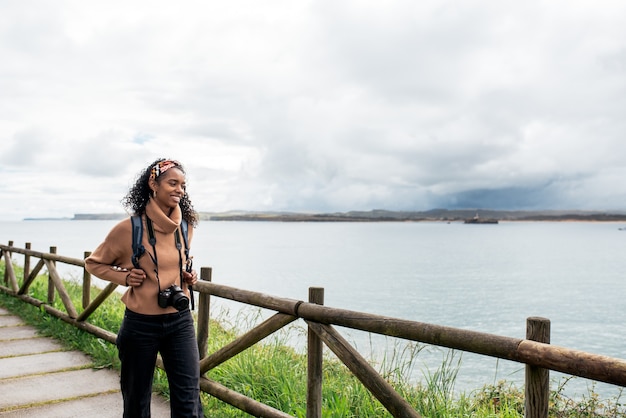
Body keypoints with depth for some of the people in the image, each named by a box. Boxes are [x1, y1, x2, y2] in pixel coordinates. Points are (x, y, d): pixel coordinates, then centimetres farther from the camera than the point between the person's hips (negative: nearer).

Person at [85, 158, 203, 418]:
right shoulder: (129, 228, -12)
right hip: (141, 325, -2)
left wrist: (189, 276, 0)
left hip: (180, 321, 3)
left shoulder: (185, 226, 0)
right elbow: (94, 263, 4)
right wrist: (124, 276, -11)